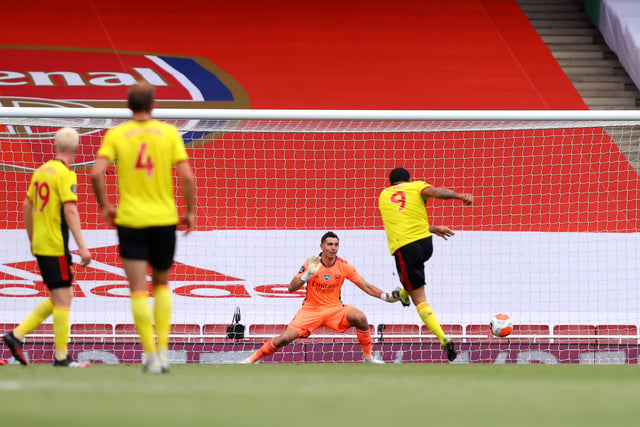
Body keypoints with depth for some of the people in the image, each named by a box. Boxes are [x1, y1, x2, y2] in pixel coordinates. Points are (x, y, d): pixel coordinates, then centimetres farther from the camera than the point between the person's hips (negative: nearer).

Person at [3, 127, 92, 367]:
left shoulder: (41, 171, 12)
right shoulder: (65, 174, -12)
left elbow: (27, 206, 19)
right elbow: (70, 211, -20)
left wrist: (32, 239, 28)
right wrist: (82, 247, -21)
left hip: (40, 245, 8)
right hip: (56, 246, -8)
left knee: (59, 298, 15)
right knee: (63, 299, -3)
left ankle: (17, 335, 11)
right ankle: (61, 357, -2)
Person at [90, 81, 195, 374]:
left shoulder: (115, 135, -1)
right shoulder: (169, 133, -1)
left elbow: (96, 174, -12)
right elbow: (187, 176, -8)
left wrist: (104, 206, 3)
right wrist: (190, 211, 5)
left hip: (130, 220, -1)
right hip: (164, 218, 1)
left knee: (139, 290, 1)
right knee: (161, 284, 18)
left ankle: (150, 354, -5)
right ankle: (162, 349, 9)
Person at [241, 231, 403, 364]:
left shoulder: (344, 266, -6)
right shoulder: (311, 263, -8)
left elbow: (366, 286, -3)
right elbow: (291, 288, -10)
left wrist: (385, 296, -17)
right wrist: (306, 276, -27)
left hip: (335, 309, 1)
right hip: (311, 309, -1)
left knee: (359, 317, -27)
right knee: (286, 337, -19)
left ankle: (369, 357, -10)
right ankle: (251, 359, -2)